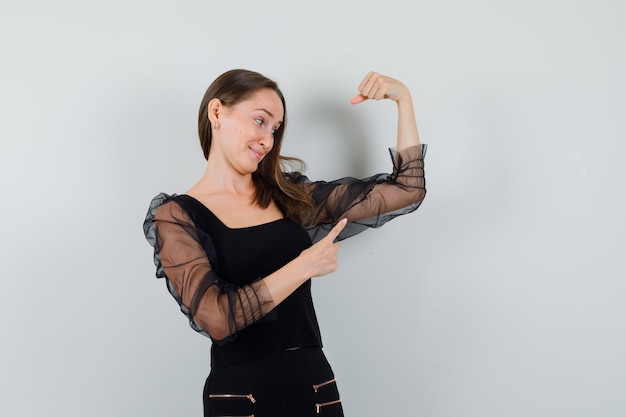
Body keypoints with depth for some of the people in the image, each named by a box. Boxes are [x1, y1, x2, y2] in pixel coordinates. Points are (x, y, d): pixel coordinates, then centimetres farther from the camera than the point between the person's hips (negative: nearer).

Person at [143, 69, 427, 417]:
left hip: (316, 386, 4)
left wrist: (403, 97, 3)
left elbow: (407, 190, 7)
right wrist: (304, 266, -16)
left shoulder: (289, 195, 7)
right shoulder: (175, 216, -5)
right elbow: (217, 318, -19)